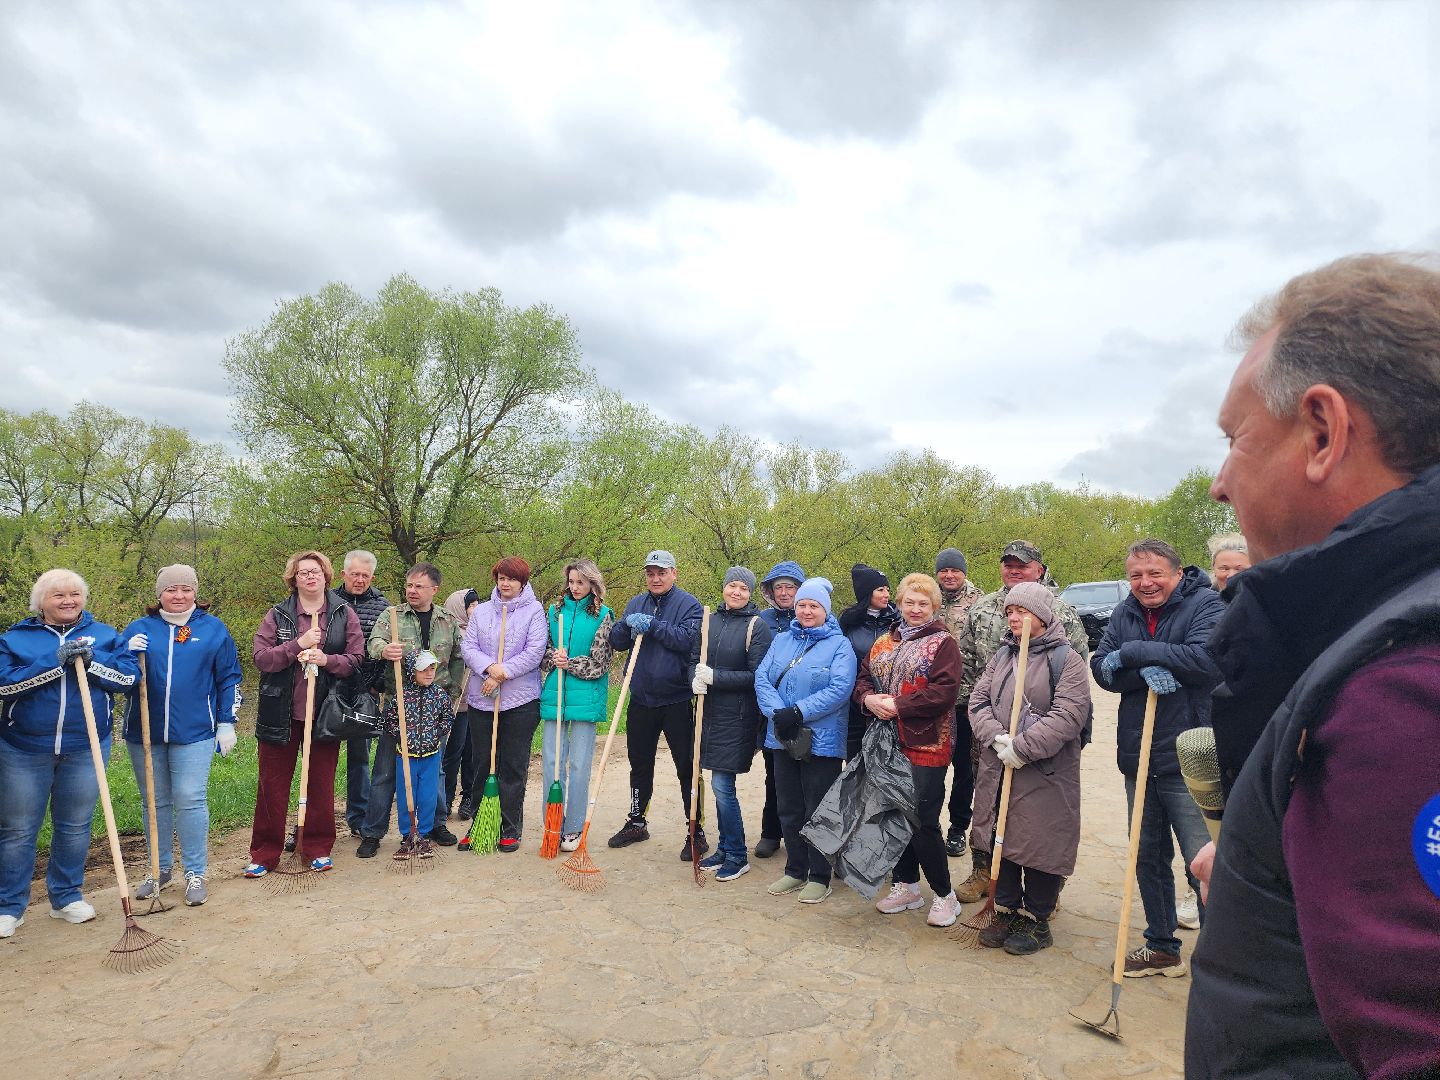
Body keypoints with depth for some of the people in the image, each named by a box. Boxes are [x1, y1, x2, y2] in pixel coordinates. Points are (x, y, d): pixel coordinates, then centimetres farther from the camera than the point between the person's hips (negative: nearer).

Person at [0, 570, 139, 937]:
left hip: (85, 750, 1)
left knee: (75, 827, 12)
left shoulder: (104, 635, 4)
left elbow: (129, 675, -6)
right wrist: (54, 663, -21)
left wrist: (91, 660, -19)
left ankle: (66, 897, 27)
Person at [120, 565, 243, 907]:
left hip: (194, 731, -3)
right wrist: (128, 655, -12)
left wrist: (227, 722, 1)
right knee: (154, 802, 13)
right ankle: (161, 869, 27)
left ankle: (195, 874, 8)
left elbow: (229, 679, 5)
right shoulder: (138, 629, 7)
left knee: (190, 801, -3)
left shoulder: (213, 629, 3)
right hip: (144, 731, 3)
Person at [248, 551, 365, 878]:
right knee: (272, 784, 7)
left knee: (321, 783, 9)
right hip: (280, 713, 0)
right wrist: (298, 645, -19)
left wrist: (327, 660, -19)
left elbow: (356, 659, -2)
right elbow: (260, 656, -7)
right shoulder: (277, 614, 2)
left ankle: (318, 848, 23)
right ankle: (264, 854, 19)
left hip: (323, 713, 0)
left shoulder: (344, 614, 2)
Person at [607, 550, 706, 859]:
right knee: (640, 764, 18)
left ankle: (696, 831, 14)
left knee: (687, 768, 3)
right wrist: (628, 623, -15)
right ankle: (636, 822, 35)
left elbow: (688, 639, -22)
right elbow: (616, 642, 5)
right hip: (641, 700, 6)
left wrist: (652, 625, -22)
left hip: (677, 700, -5)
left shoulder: (688, 604, -6)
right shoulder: (636, 603, 11)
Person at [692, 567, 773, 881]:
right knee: (720, 785, 14)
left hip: (737, 715, -5)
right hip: (711, 711, 5)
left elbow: (756, 676, -12)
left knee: (722, 785, -5)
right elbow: (694, 659, 12)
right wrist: (696, 680, -10)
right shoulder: (711, 620, 8)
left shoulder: (757, 625, -7)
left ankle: (737, 856, 11)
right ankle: (725, 849, 28)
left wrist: (715, 677, -18)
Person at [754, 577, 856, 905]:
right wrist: (777, 712, -17)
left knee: (818, 813, 5)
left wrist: (798, 712, -22)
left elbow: (840, 689, -17)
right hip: (783, 739, 5)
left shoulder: (839, 645, -4)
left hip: (822, 742, -5)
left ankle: (819, 877, 20)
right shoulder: (781, 640, 10)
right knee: (789, 809, 15)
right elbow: (762, 678, 1)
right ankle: (795, 870, 30)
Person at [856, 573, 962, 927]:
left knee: (923, 821, -5)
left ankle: (944, 895, 14)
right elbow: (862, 677, 12)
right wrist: (868, 698, -11)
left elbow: (944, 691, -16)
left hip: (926, 744, -6)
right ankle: (906, 885, 30)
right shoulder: (884, 641, 14)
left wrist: (897, 705, -19)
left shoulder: (943, 644, -5)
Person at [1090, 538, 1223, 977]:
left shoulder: (1205, 604, -8)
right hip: (1139, 759, 6)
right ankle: (1162, 947, 34)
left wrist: (1134, 652, -18)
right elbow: (1102, 668, -1)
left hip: (1189, 763, -6)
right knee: (1148, 859, 17)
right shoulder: (1125, 613, 8)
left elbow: (1207, 658, -25)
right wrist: (1145, 670, -21)